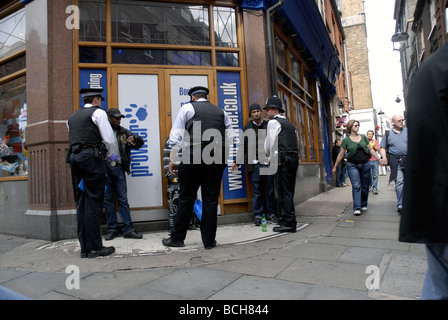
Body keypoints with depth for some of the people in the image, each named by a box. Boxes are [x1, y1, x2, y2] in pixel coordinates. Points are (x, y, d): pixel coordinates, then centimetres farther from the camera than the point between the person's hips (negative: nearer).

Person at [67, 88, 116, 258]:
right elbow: (110, 140, -6)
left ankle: (84, 247, 11)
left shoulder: (72, 117, 23)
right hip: (92, 156, -7)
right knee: (93, 203, -6)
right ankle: (94, 247, -3)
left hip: (74, 157, 7)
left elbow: (74, 140, 21)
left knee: (81, 203, 7)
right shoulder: (98, 112, 2)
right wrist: (106, 155, 12)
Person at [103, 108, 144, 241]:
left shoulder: (123, 132, 15)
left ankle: (128, 229, 6)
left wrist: (134, 138, -5)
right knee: (108, 200, 5)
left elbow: (141, 142, 16)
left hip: (118, 168, 2)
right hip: (104, 168, -2)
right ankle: (112, 229, 15)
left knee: (123, 199, 3)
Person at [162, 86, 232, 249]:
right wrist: (226, 159, 21)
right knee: (211, 199, 8)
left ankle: (177, 238, 17)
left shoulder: (187, 108, 8)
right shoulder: (221, 111, 17)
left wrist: (173, 159, 5)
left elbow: (176, 136, 2)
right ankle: (209, 240, 15)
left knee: (186, 198, 5)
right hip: (217, 159, 3)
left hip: (193, 157, -3)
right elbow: (229, 138, 14)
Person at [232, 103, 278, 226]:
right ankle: (258, 215, 10)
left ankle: (271, 214, 14)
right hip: (254, 164, -1)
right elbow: (242, 146, 9)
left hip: (267, 162, 1)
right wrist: (237, 162, 2)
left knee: (270, 190, 4)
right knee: (257, 190, 1)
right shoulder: (247, 128, 10)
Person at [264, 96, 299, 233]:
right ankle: (289, 221, 19)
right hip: (294, 158, 9)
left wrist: (269, 157, 13)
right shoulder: (289, 124, 24)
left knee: (283, 192, -7)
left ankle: (288, 223, -5)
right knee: (289, 191, 12)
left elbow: (270, 143, -4)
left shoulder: (273, 122, -2)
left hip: (283, 159, -9)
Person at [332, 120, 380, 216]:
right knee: (356, 186, -12)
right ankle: (357, 208, -12)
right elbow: (341, 155, 3)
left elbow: (371, 150, 16)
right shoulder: (346, 140, -1)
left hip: (365, 165, 4)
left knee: (365, 186, 9)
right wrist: (335, 167, 6)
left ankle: (363, 205, 25)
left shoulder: (363, 137, 9)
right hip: (352, 165, -4)